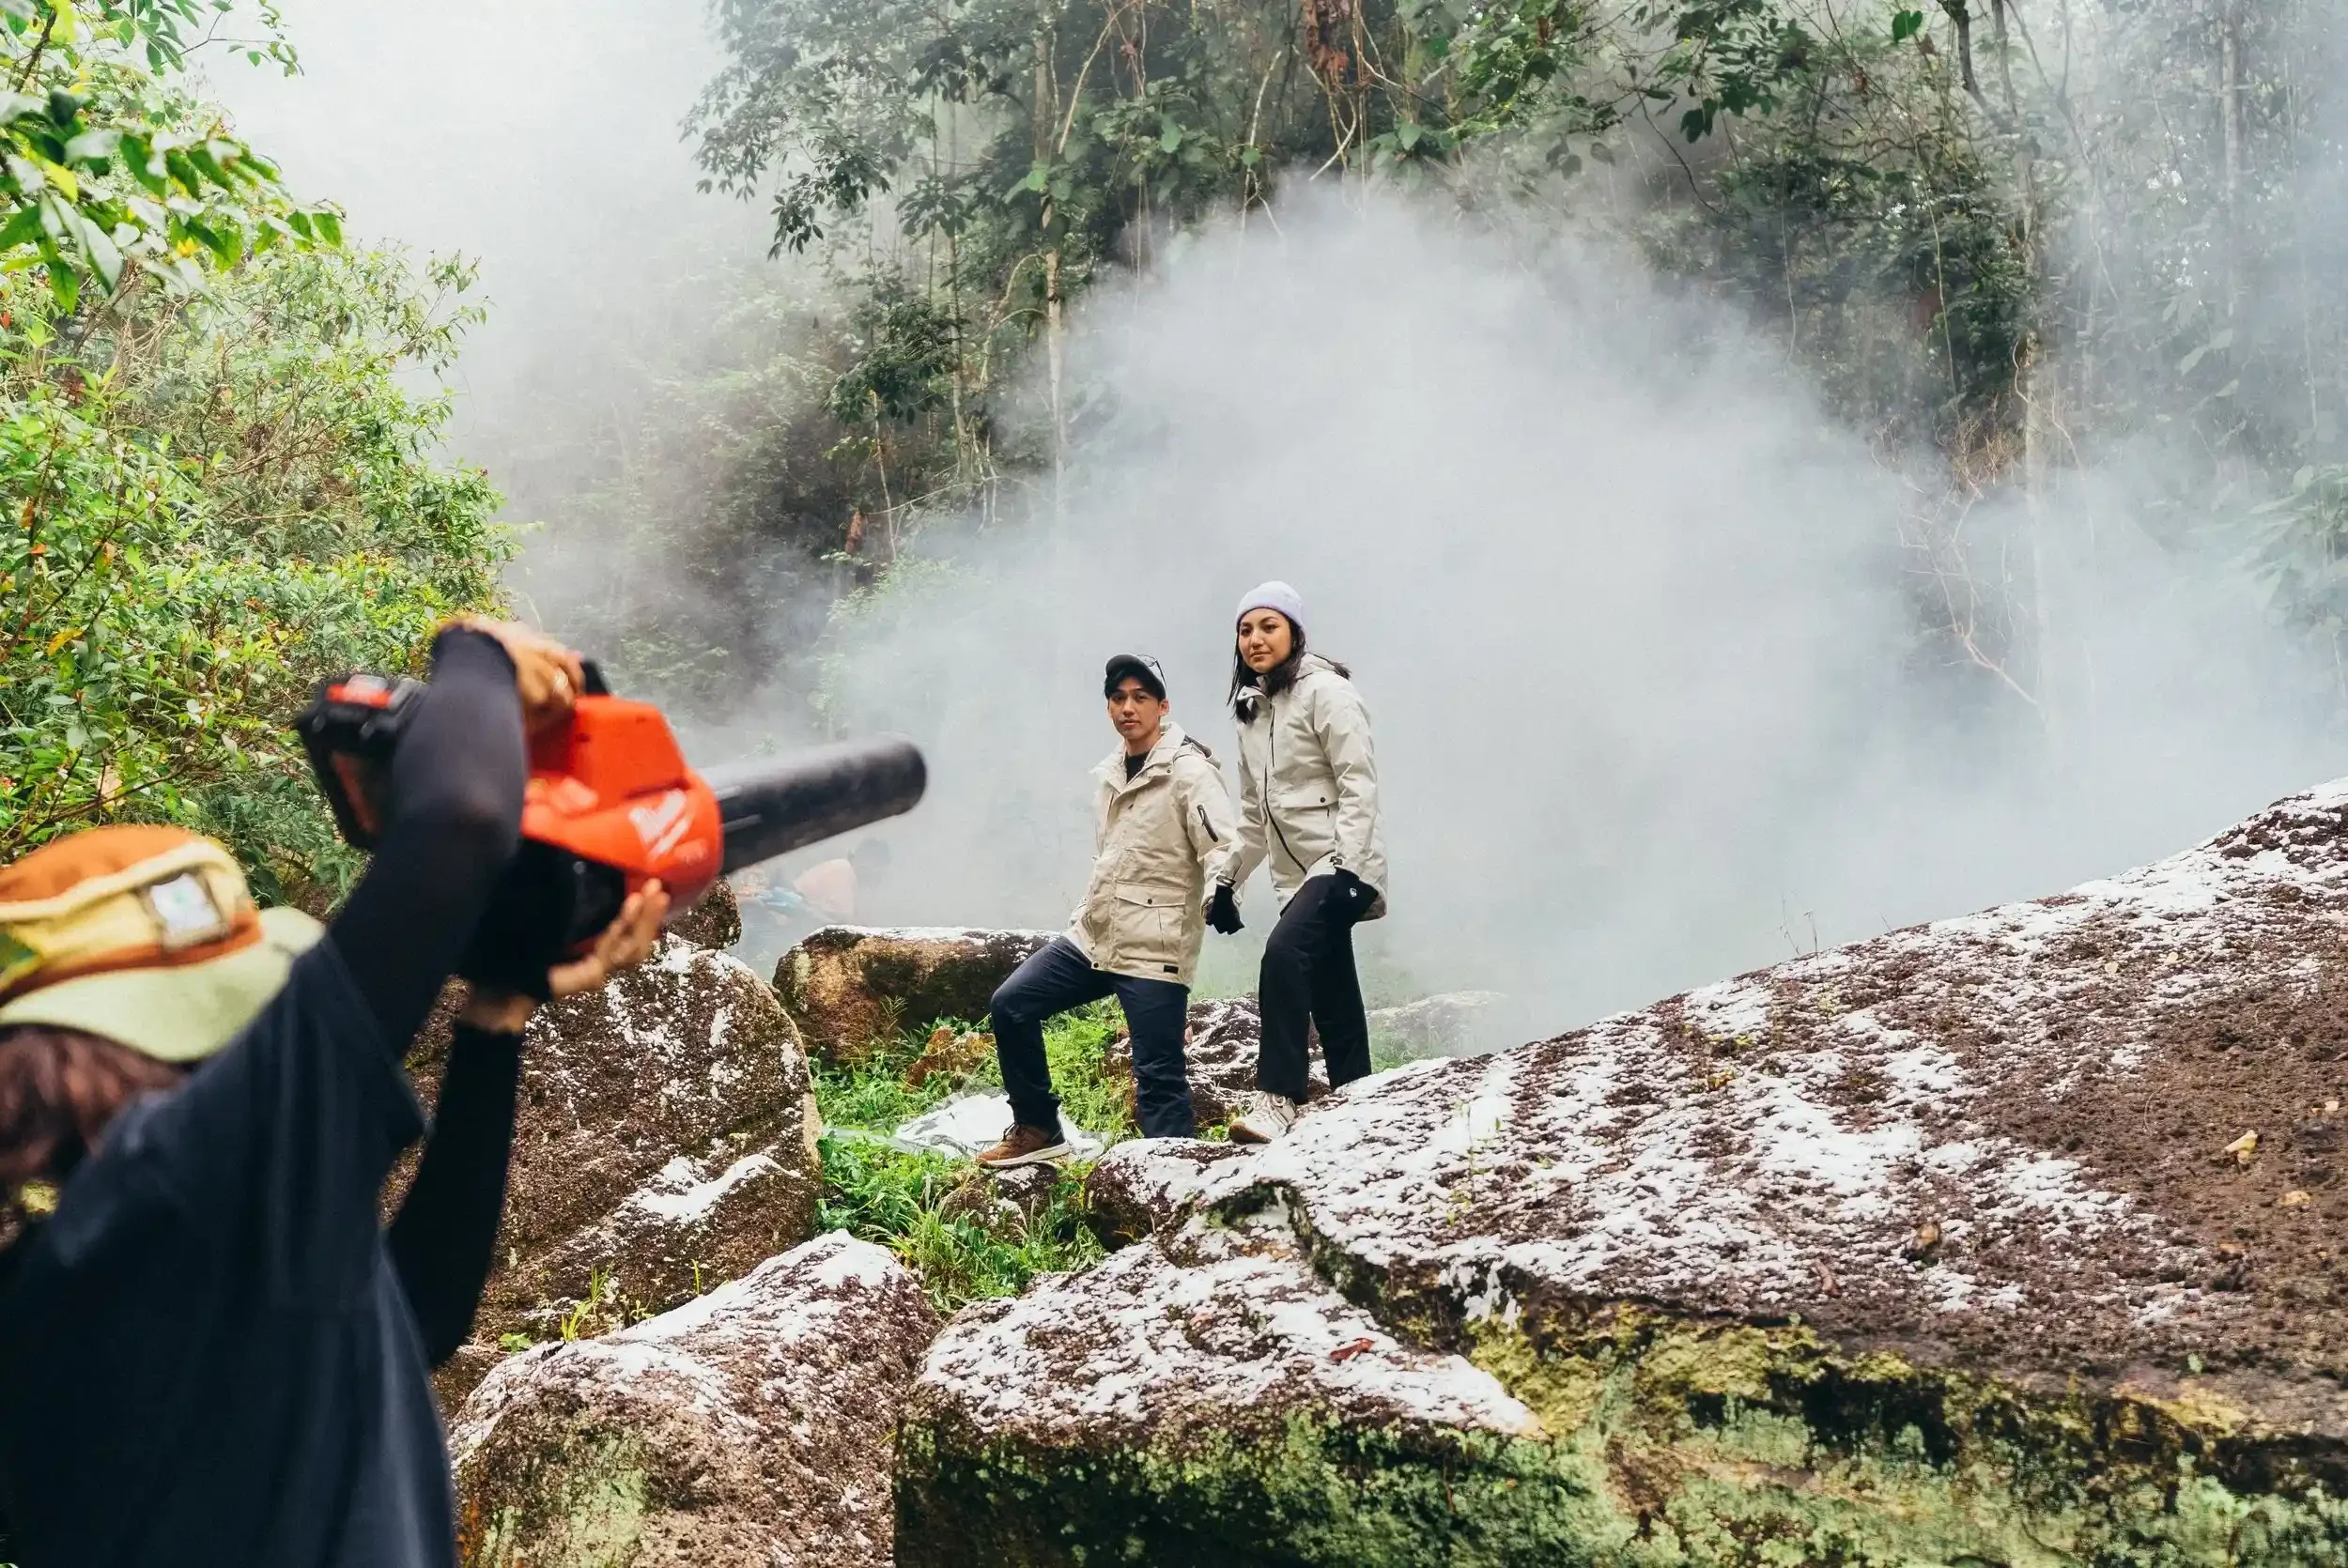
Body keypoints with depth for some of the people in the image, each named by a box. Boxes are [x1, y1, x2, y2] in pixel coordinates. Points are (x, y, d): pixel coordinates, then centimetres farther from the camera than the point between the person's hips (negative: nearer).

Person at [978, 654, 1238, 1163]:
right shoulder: (1112, 772, 13)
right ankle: (1038, 1130, 20)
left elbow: (1225, 848, -23)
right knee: (1009, 1005, 7)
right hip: (1091, 938, 8)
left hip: (1154, 950, -8)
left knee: (1159, 1078, -9)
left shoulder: (1190, 772, -12)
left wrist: (1217, 897, -43)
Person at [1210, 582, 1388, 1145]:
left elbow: (1359, 786, -15)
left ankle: (1277, 1095, -26)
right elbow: (1254, 815, 22)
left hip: (1342, 867, -8)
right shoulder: (1253, 710, 16)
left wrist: (1345, 867, -23)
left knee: (1284, 952, -27)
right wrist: (1227, 880, 19)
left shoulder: (1325, 692, -8)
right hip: (1295, 875, 8)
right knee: (1333, 1004, 9)